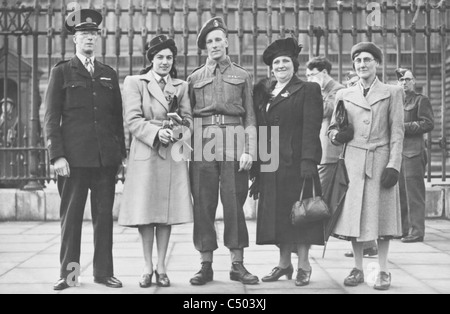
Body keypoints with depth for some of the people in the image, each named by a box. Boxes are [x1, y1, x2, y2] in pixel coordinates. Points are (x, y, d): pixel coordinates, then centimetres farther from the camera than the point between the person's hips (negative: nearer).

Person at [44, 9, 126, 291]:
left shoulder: (109, 74, 16)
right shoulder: (61, 72, 6)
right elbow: (51, 117, 1)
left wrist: (121, 152, 9)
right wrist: (57, 155, -8)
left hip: (106, 158, 3)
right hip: (74, 157, -3)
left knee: (104, 214, 5)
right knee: (71, 215, 1)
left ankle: (104, 271, 12)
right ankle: (68, 272, 10)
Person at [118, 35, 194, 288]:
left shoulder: (181, 86, 16)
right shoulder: (134, 83, 6)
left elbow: (188, 119, 9)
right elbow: (133, 119, -4)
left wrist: (178, 131, -13)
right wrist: (156, 132, -18)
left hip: (173, 154, 3)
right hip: (145, 153, -2)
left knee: (168, 212, 3)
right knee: (145, 212, -2)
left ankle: (161, 267, 12)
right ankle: (148, 267, 10)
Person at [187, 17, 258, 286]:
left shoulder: (242, 76, 12)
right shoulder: (194, 78, 15)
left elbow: (250, 117, 7)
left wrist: (249, 151, -4)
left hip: (234, 145, -1)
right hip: (203, 144, 1)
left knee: (234, 205, -1)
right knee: (203, 205, 0)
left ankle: (238, 264, 8)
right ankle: (206, 265, 8)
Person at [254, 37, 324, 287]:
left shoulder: (308, 90, 1)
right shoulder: (263, 94, 17)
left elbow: (311, 128, -9)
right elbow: (258, 129, 15)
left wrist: (308, 160, -18)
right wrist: (255, 163, 9)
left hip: (296, 162, -5)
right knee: (277, 213, 9)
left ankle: (303, 265, 8)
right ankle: (284, 263, 19)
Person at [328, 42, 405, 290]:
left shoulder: (392, 93, 6)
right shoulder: (343, 95, 12)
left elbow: (397, 131, 0)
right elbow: (332, 128, 17)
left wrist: (393, 165, -9)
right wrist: (336, 135, -8)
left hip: (381, 161, -2)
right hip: (353, 161, 2)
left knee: (381, 215, 1)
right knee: (354, 215, 3)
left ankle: (383, 271, 12)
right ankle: (358, 269, 15)